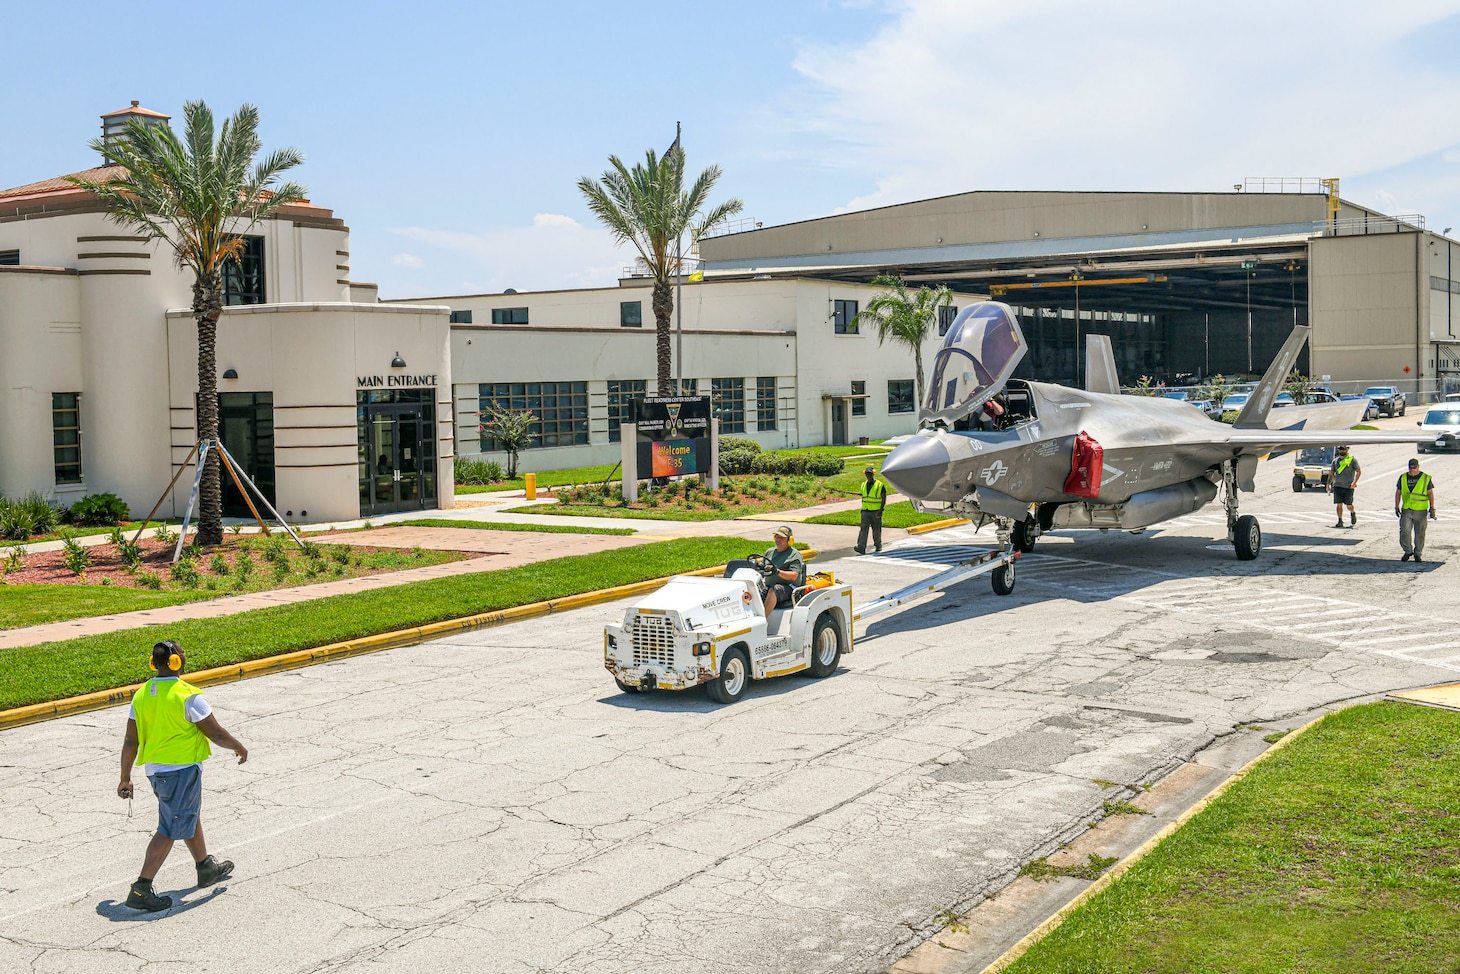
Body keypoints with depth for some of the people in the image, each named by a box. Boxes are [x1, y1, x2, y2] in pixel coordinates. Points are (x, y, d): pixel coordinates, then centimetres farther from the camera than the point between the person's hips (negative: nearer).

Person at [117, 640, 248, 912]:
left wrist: (125, 778, 13)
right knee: (171, 829, -2)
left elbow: (130, 742, 4)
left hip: (155, 768, 8)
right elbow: (216, 733, -13)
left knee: (191, 816, 24)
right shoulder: (188, 696, -19)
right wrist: (239, 747, 6)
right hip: (182, 769, -8)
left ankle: (206, 868, 40)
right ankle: (141, 890, -3)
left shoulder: (141, 695, 2)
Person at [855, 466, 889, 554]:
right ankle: (861, 548, -19)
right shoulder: (863, 485, 11)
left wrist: (881, 510, -15)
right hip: (865, 511, 3)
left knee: (876, 530, 7)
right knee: (863, 529, -10)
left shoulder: (880, 485, -5)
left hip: (876, 512, -3)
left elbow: (884, 499, -6)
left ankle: (878, 545, 29)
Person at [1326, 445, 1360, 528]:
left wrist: (1354, 482, -15)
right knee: (1339, 504, -3)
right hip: (1337, 486, 3)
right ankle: (1340, 521, 2)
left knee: (1349, 505, 1)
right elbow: (1331, 473, 19)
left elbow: (1358, 471, -2)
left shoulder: (1352, 459, 0)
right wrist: (1328, 484, 10)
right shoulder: (1335, 460, 12)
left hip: (1348, 486, -3)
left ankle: (1352, 514, 33)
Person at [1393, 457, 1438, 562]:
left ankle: (1418, 553, 17)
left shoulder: (1426, 478, 1)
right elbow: (1398, 493, 14)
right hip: (1406, 510, 2)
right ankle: (1408, 551, 9)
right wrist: (1397, 507, 10)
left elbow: (1430, 494, 1)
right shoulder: (1403, 478, 9)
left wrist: (1432, 508, -6)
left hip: (1421, 510, -2)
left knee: (1419, 533, 3)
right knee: (1405, 531, -9)